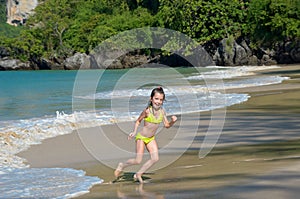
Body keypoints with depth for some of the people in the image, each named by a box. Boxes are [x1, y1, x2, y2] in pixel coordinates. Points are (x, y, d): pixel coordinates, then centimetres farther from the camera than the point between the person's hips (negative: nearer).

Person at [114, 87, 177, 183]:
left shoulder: (162, 112, -6)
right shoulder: (147, 111, -20)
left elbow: (167, 125, 2)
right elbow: (138, 121, -5)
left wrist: (173, 121, -17)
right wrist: (134, 132, -15)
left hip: (151, 138, 5)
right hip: (141, 137, -5)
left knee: (155, 158, -8)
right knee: (138, 161, -7)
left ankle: (138, 174, 9)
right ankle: (122, 165, 21)